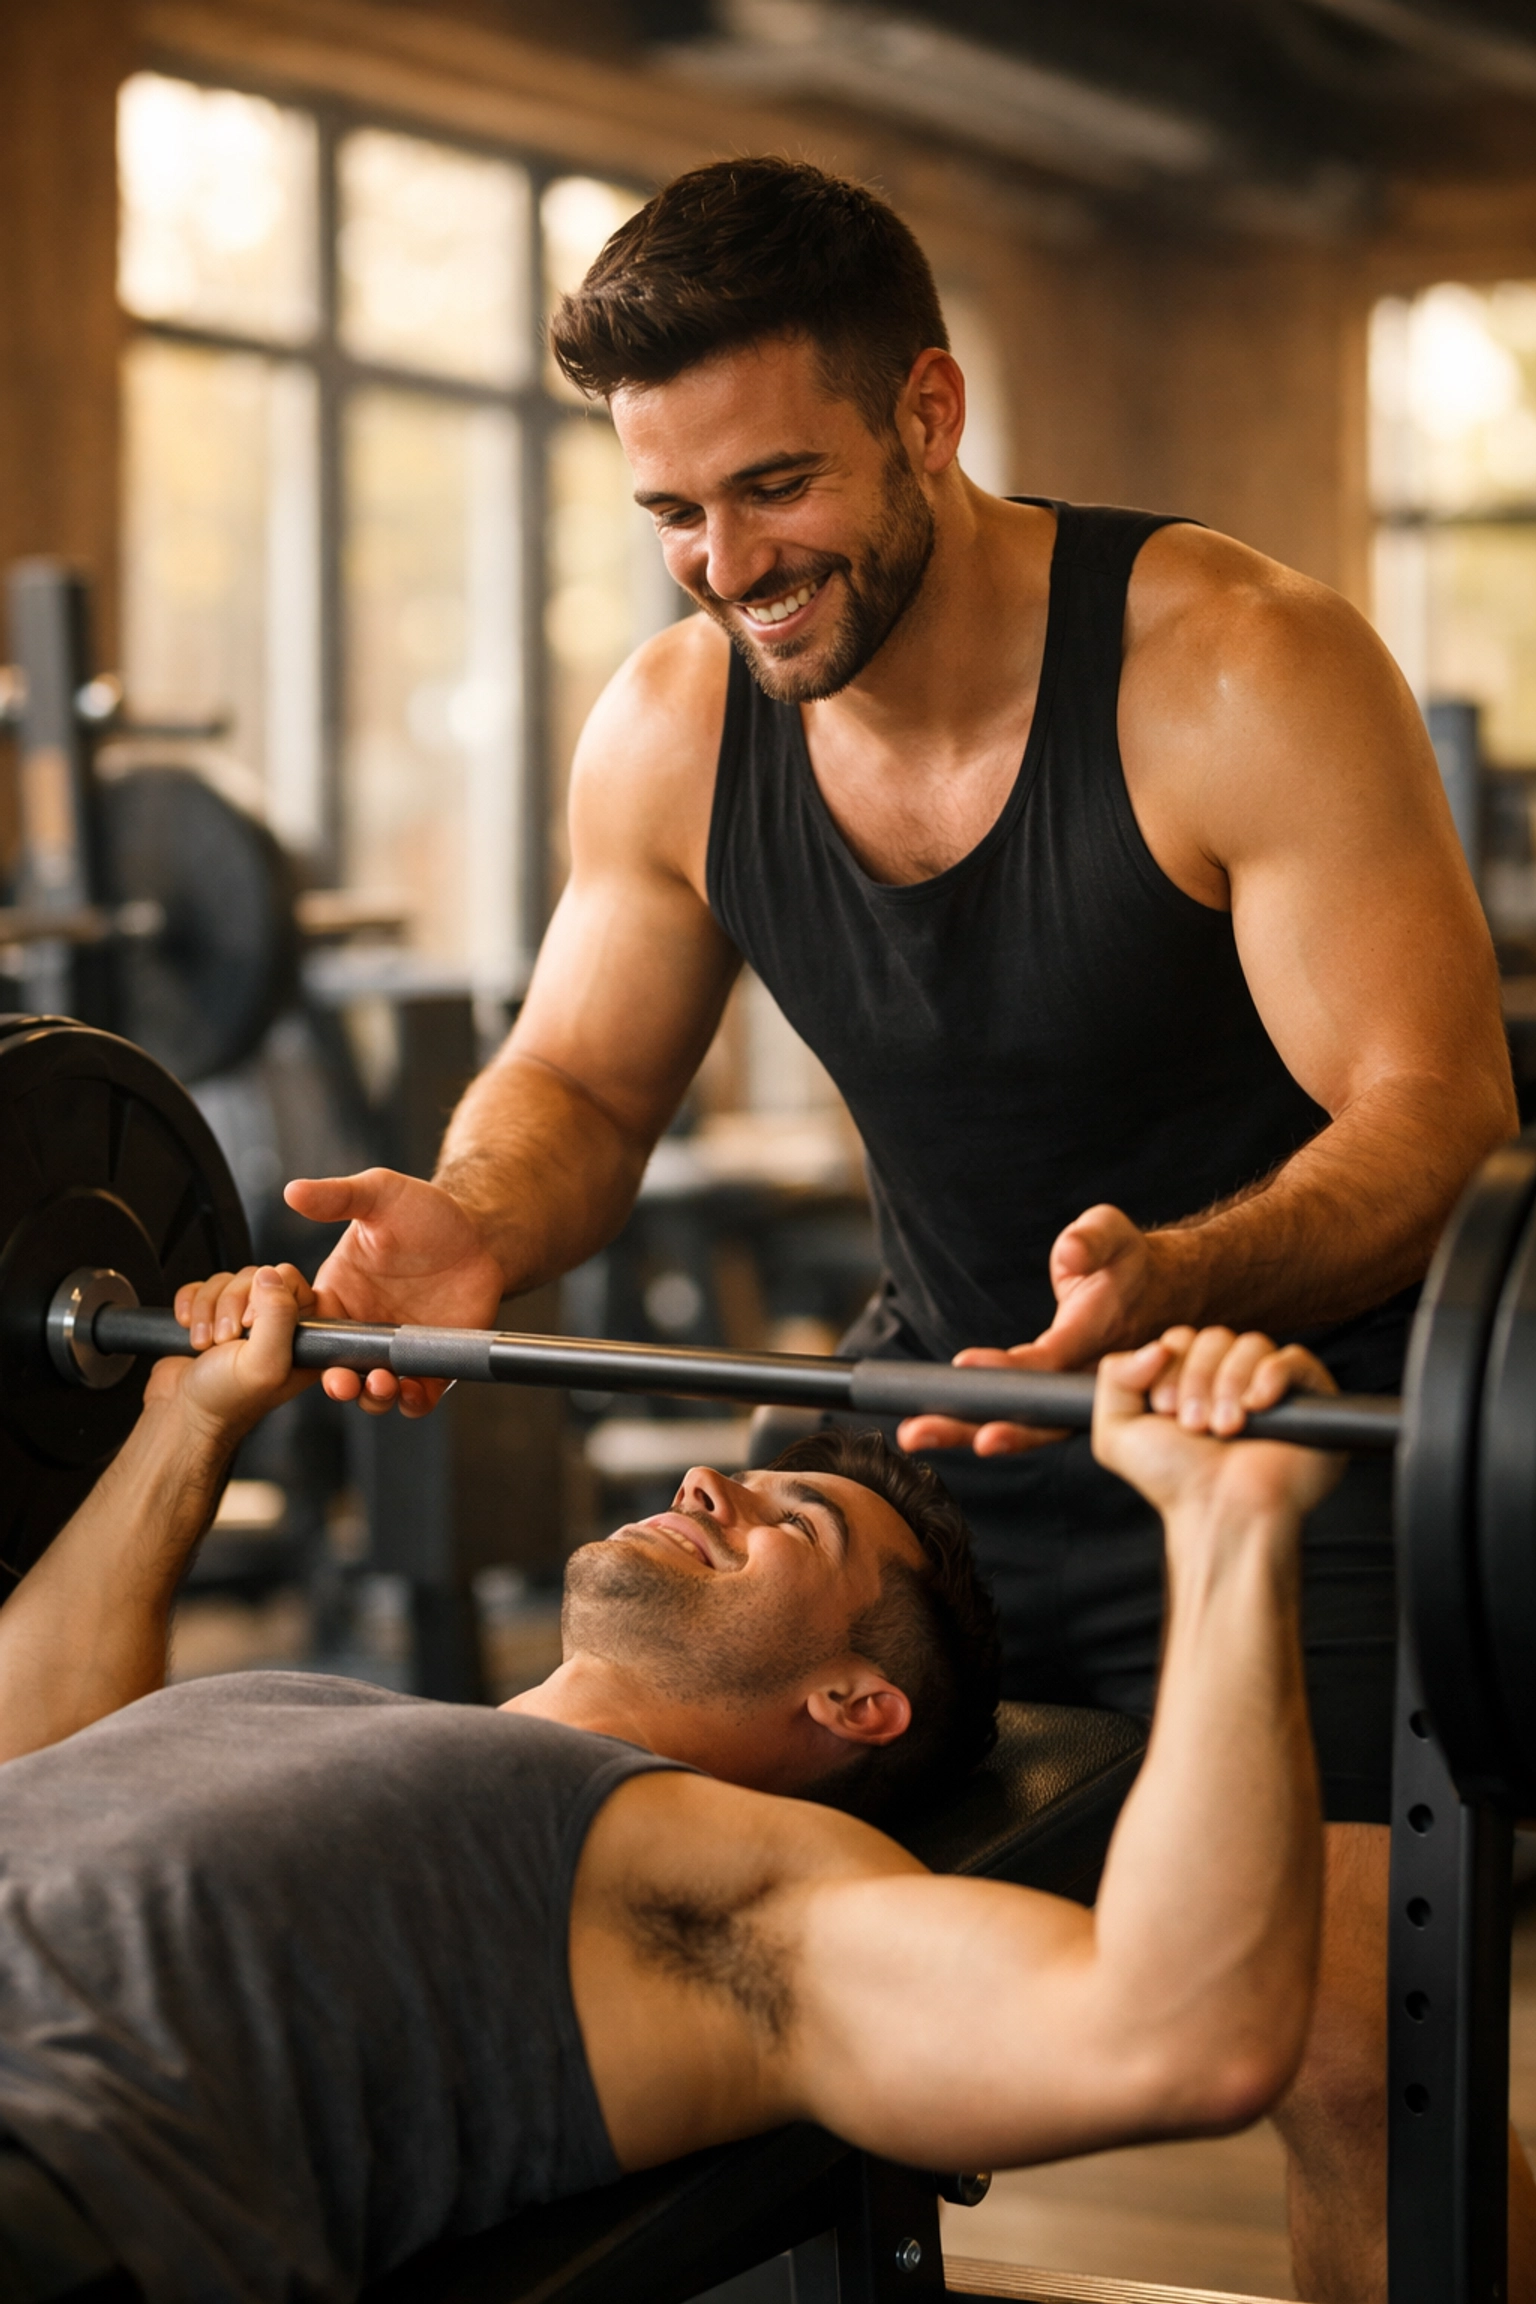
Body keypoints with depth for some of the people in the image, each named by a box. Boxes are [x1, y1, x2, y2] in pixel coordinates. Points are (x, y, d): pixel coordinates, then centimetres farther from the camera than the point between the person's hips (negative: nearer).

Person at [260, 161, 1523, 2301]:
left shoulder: (1240, 671, -22)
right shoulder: (668, 731, -7)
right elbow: (580, 1077, 6)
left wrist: (1181, 1284, -45)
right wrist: (477, 1221, -19)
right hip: (953, 1395, 5)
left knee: (1355, 2058, -16)